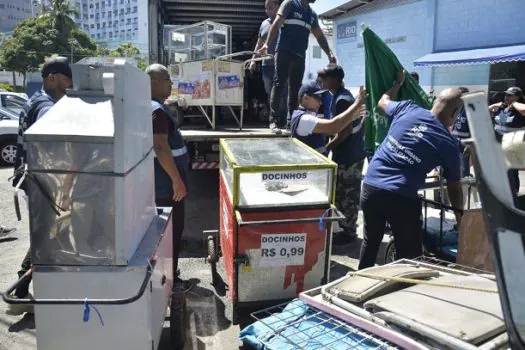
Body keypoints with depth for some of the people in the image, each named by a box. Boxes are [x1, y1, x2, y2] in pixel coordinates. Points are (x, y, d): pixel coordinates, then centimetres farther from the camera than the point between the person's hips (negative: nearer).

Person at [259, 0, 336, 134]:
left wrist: (329, 53, 9)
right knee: (278, 85, -9)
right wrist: (267, 43, -18)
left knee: (295, 88, 5)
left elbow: (320, 36, 21)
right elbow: (277, 24, -5)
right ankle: (274, 121, -11)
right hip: (284, 52, -6)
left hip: (300, 56, 6)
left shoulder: (312, 14, 19)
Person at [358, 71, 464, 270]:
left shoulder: (407, 109, 8)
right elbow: (454, 187, 11)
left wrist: (398, 82, 47)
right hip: (402, 197, -4)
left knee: (370, 241, 23)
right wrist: (460, 216, 26)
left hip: (370, 186, 5)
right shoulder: (449, 144, 3)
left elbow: (382, 102, 30)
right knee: (409, 254, 12)